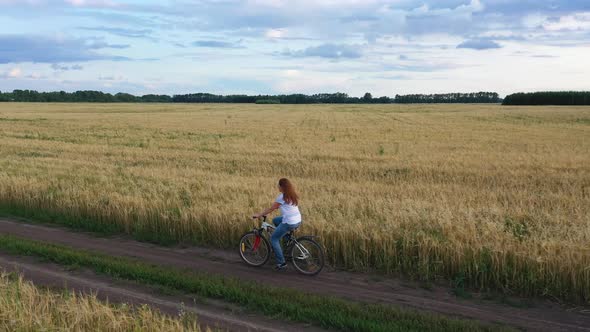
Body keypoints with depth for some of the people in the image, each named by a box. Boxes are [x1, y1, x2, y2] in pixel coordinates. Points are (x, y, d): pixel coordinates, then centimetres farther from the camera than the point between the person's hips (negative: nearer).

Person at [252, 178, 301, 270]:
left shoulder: (282, 197, -13)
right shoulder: (292, 195, 12)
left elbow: (271, 209, -7)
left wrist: (259, 215, 3)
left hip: (289, 223, -8)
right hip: (298, 221, 8)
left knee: (273, 239, 6)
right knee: (275, 220, 27)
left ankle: (281, 263, 3)